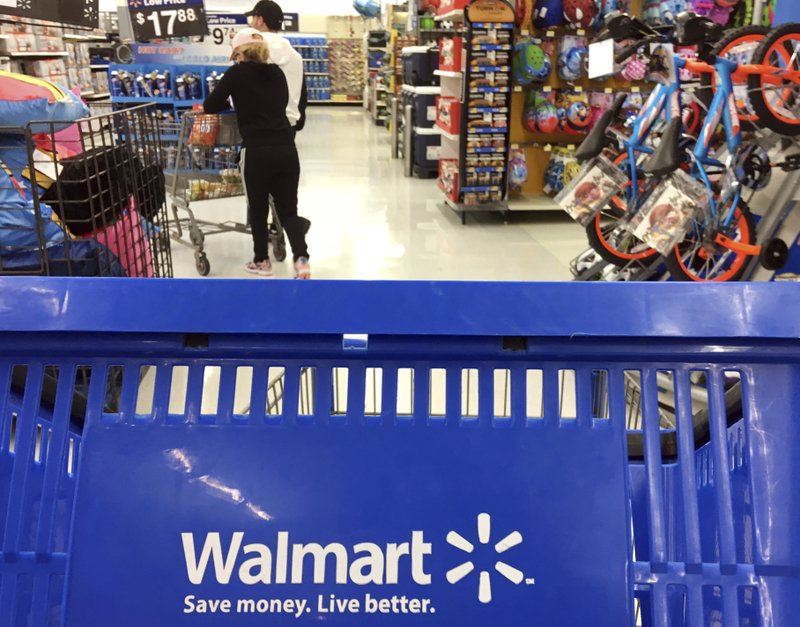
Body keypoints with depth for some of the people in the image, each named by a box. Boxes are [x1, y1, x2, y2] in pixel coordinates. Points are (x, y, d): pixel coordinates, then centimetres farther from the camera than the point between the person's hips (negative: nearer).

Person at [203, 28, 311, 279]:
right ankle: (302, 260, -9)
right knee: (288, 209, 8)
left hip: (257, 152, -4)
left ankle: (261, 261, 25)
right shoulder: (277, 73, 13)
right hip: (286, 149, 4)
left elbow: (210, 106, 6)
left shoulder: (237, 73, 1)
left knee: (258, 209, 13)